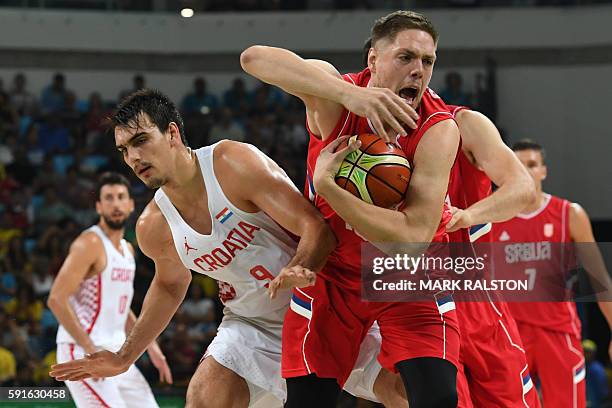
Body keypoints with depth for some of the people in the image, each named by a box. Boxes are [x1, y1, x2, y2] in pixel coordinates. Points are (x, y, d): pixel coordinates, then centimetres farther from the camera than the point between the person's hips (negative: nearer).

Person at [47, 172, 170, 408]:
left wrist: (150, 346, 19)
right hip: (82, 350, -9)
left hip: (115, 352, 9)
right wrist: (91, 350, -23)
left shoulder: (127, 249, 16)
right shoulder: (90, 244, -11)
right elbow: (56, 300, -19)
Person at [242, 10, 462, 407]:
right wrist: (350, 95, -48)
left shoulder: (439, 131, -22)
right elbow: (254, 58, -37)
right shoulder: (334, 92, -18)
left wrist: (326, 186, -33)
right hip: (332, 272, 1)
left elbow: (414, 236, -32)